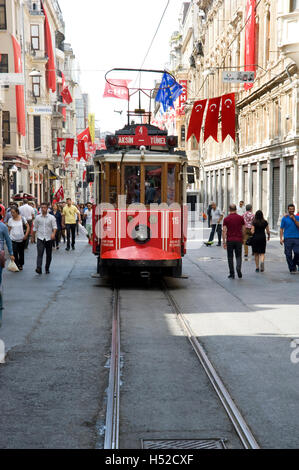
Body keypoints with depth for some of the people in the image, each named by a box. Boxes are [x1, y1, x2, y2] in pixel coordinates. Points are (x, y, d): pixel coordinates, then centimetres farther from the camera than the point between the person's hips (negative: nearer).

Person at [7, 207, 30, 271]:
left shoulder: (22, 218, -3)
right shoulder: (10, 220, -1)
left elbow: (28, 227, 1)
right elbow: (8, 229, 5)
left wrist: (26, 235, -9)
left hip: (21, 239, 1)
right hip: (13, 239, 0)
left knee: (21, 253, 12)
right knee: (15, 253, -11)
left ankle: (21, 265, 29)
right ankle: (16, 265, -5)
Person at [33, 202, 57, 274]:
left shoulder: (51, 217, -1)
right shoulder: (38, 218, 6)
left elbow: (55, 226, -9)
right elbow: (35, 228, 15)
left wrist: (53, 233, -28)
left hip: (49, 238, 0)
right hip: (40, 238, 0)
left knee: (49, 254, 8)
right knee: (40, 253, -15)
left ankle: (47, 269, 23)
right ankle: (39, 268, -25)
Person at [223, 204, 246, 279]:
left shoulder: (226, 219, -3)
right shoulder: (240, 218, 1)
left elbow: (224, 231, -7)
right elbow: (243, 230, 4)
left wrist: (224, 242, -4)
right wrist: (242, 239, 17)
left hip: (230, 240, -1)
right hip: (239, 240, 1)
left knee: (230, 257, 8)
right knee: (238, 256, 11)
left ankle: (232, 274, 8)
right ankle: (238, 268, -16)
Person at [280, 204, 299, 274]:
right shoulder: (284, 218, 5)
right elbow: (281, 229, 5)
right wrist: (281, 238, -4)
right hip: (287, 239, -1)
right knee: (288, 255, -3)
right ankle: (292, 269, 8)